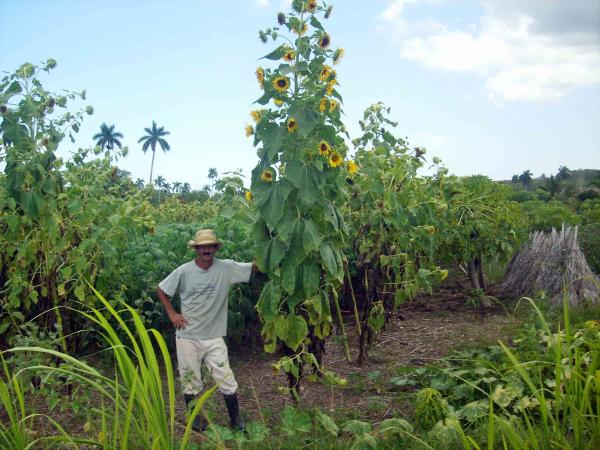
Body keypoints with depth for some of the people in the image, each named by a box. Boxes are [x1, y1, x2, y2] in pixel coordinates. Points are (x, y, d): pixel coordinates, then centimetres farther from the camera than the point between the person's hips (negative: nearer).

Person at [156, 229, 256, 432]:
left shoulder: (226, 268, -9)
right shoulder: (184, 271, -8)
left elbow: (256, 266, -15)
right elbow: (161, 290, 4)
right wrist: (172, 314, -2)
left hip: (214, 338, 0)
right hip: (187, 337, 0)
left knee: (227, 382, 4)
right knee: (191, 382, 14)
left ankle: (236, 420, 24)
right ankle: (196, 419, 36)